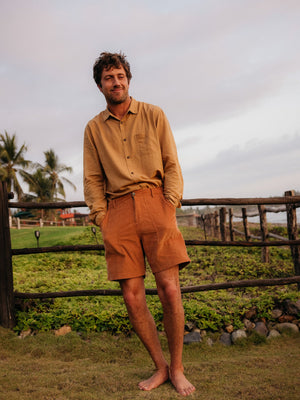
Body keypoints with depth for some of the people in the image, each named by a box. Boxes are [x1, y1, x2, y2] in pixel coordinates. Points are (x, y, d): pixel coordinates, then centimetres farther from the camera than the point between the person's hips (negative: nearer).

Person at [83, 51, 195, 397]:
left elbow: (171, 164, 7)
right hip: (118, 210, 2)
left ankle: (177, 370, 10)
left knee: (169, 290, -9)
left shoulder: (153, 115, 11)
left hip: (154, 203, -1)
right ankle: (161, 368, 16)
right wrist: (101, 217, 3)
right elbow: (93, 178, 15)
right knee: (132, 297, -2)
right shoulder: (93, 128, 16)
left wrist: (169, 205, -5)